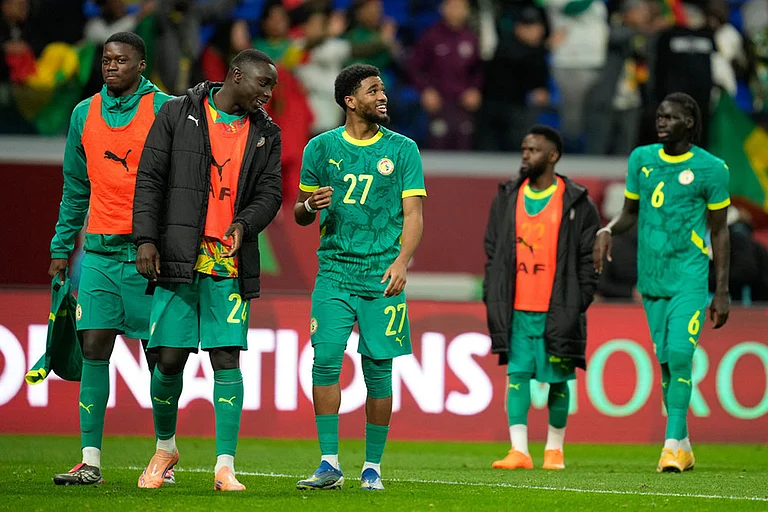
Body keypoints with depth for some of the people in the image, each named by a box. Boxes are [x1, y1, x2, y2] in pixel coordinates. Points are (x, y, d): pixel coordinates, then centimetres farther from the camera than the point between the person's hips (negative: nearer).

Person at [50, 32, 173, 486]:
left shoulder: (163, 111, -2)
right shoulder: (85, 114, 11)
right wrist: (62, 247, 15)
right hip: (100, 251, 4)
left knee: (158, 354, 2)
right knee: (94, 349, -4)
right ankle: (91, 461, -3)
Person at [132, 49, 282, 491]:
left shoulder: (266, 134, 12)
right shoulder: (178, 114, 3)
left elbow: (269, 193, 9)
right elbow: (150, 179, 1)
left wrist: (244, 223, -12)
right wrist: (146, 239, -8)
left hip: (231, 262, 2)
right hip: (179, 256, -2)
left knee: (227, 359, -5)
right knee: (170, 359, -1)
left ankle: (225, 467, -3)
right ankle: (165, 447, 23)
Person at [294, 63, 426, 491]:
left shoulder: (402, 149, 5)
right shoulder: (322, 148, 9)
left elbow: (413, 214, 2)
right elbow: (300, 214, 16)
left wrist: (401, 261, -14)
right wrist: (311, 204, -8)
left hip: (382, 276, -1)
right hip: (334, 272, 1)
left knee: (378, 370, -2)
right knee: (326, 360, -10)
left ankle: (373, 466, 8)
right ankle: (330, 465, -6)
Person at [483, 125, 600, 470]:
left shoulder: (576, 203, -1)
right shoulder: (507, 198, 11)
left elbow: (589, 258, -1)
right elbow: (493, 252, 13)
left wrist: (577, 305, -7)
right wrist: (493, 298, 5)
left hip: (557, 310, -3)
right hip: (517, 310, 3)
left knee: (558, 379, 4)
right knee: (517, 374, -4)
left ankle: (554, 448, 16)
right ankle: (519, 451, -5)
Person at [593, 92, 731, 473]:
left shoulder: (710, 169, -2)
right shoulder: (641, 159, 9)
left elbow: (719, 231, 2)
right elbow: (630, 212, 19)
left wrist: (722, 293, 0)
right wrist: (607, 231, -5)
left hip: (690, 278, -4)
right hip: (652, 279, 4)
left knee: (679, 354, -17)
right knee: (666, 361, 6)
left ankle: (673, 443, -18)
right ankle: (683, 447, 14)